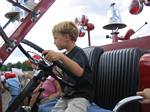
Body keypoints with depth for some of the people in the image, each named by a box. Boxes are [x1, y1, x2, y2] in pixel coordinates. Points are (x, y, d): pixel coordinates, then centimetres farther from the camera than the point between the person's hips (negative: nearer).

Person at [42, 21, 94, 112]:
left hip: (81, 97, -8)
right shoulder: (65, 54, 16)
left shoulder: (78, 52, -10)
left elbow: (79, 71, -34)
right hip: (66, 97, 8)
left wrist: (61, 56, -45)